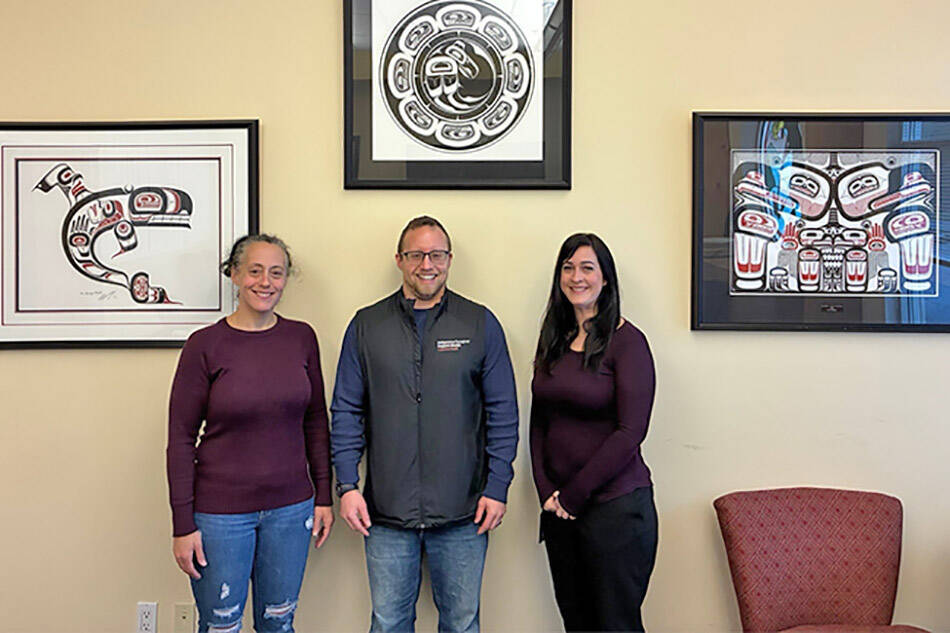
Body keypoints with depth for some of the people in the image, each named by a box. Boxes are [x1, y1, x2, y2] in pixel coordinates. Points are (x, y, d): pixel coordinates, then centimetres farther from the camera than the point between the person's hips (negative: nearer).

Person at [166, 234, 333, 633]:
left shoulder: (301, 338, 1)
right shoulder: (205, 344, -9)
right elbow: (181, 437, -6)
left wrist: (324, 495, 6)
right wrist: (183, 525, -7)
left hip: (290, 509, 3)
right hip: (220, 512, -3)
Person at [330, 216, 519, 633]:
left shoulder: (481, 324, 2)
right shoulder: (366, 325, 4)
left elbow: (503, 412, 2)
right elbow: (346, 411, 5)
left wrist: (497, 487, -3)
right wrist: (346, 485, -2)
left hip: (463, 513, 0)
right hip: (385, 510, 1)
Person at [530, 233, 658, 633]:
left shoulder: (626, 340, -10)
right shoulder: (553, 339, 9)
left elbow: (630, 431, -15)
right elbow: (538, 423, 11)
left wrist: (574, 494, -11)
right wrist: (546, 492, 0)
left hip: (615, 504, -6)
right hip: (559, 506, 6)